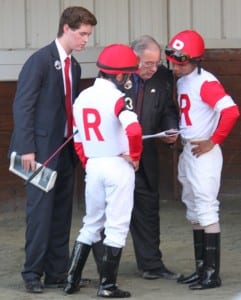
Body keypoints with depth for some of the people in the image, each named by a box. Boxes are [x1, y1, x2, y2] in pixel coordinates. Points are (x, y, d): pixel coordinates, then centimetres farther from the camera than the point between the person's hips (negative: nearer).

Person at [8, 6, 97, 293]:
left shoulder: (74, 66, 14)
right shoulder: (40, 60, -10)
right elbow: (22, 105, -13)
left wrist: (78, 146, 10)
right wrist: (26, 148, -18)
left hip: (65, 150, 8)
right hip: (42, 149, -8)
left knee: (61, 212, 7)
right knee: (40, 210, -6)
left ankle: (57, 272, 12)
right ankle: (32, 273, 0)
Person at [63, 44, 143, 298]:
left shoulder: (82, 98, 8)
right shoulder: (117, 98, -14)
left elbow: (78, 140, 12)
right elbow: (133, 130, -29)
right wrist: (135, 156, -13)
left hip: (93, 166, 6)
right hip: (118, 165, -6)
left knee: (91, 224, 18)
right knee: (117, 227, 1)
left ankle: (72, 280, 14)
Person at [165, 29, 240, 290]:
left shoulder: (205, 82, -17)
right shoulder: (181, 81, 10)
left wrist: (213, 142, -20)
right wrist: (175, 134, 8)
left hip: (204, 153, -10)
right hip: (186, 151, 10)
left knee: (206, 210, -10)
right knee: (193, 212, 14)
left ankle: (212, 273, -8)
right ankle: (201, 268, 21)